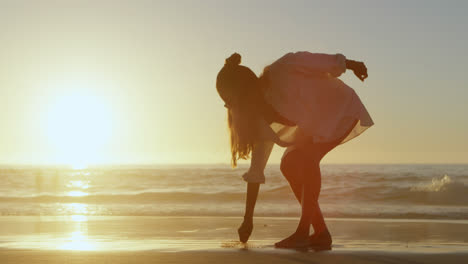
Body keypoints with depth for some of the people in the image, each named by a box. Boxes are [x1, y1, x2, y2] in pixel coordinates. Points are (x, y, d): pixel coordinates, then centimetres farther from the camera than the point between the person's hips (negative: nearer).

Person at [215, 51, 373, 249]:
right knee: (289, 164, -8)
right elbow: (256, 169, -6)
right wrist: (248, 218, -6)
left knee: (306, 156, -25)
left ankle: (303, 231, -23)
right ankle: (321, 233, -3)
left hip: (342, 109, -7)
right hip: (315, 124, 7)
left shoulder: (283, 70, -32)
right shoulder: (259, 113, -9)